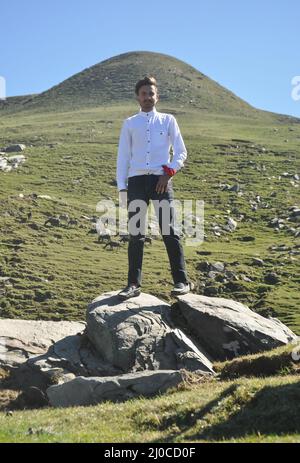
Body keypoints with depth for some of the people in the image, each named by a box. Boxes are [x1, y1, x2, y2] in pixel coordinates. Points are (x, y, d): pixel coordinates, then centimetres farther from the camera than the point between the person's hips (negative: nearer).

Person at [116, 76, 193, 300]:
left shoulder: (168, 120, 11)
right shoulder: (129, 123, 13)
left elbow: (181, 152, 9)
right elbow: (123, 156, 12)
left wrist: (168, 173, -6)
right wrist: (122, 187, 4)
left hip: (161, 180, -1)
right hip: (137, 180, 2)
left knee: (169, 231, -7)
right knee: (136, 234, -1)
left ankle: (182, 280, -2)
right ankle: (134, 284, 2)